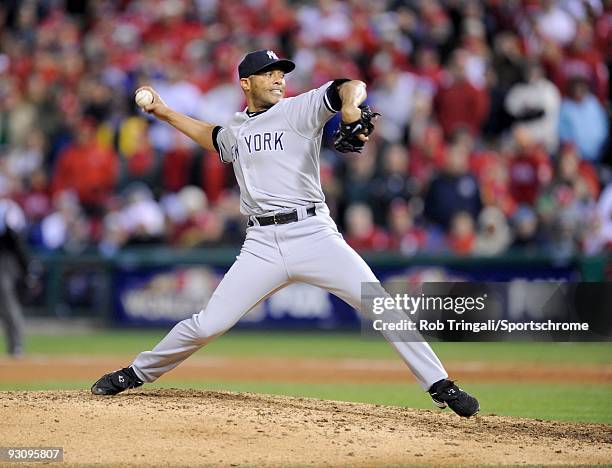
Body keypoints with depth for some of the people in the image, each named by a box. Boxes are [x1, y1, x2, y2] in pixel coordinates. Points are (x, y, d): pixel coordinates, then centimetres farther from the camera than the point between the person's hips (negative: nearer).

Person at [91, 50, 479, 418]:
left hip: (313, 234, -3)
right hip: (262, 246, 3)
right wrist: (166, 113, 40)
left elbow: (352, 87, -14)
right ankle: (137, 373, 18)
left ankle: (440, 385, -8)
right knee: (208, 325, -2)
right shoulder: (235, 129, 18)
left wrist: (350, 106, -36)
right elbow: (214, 137, 44)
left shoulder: (300, 109, 3)